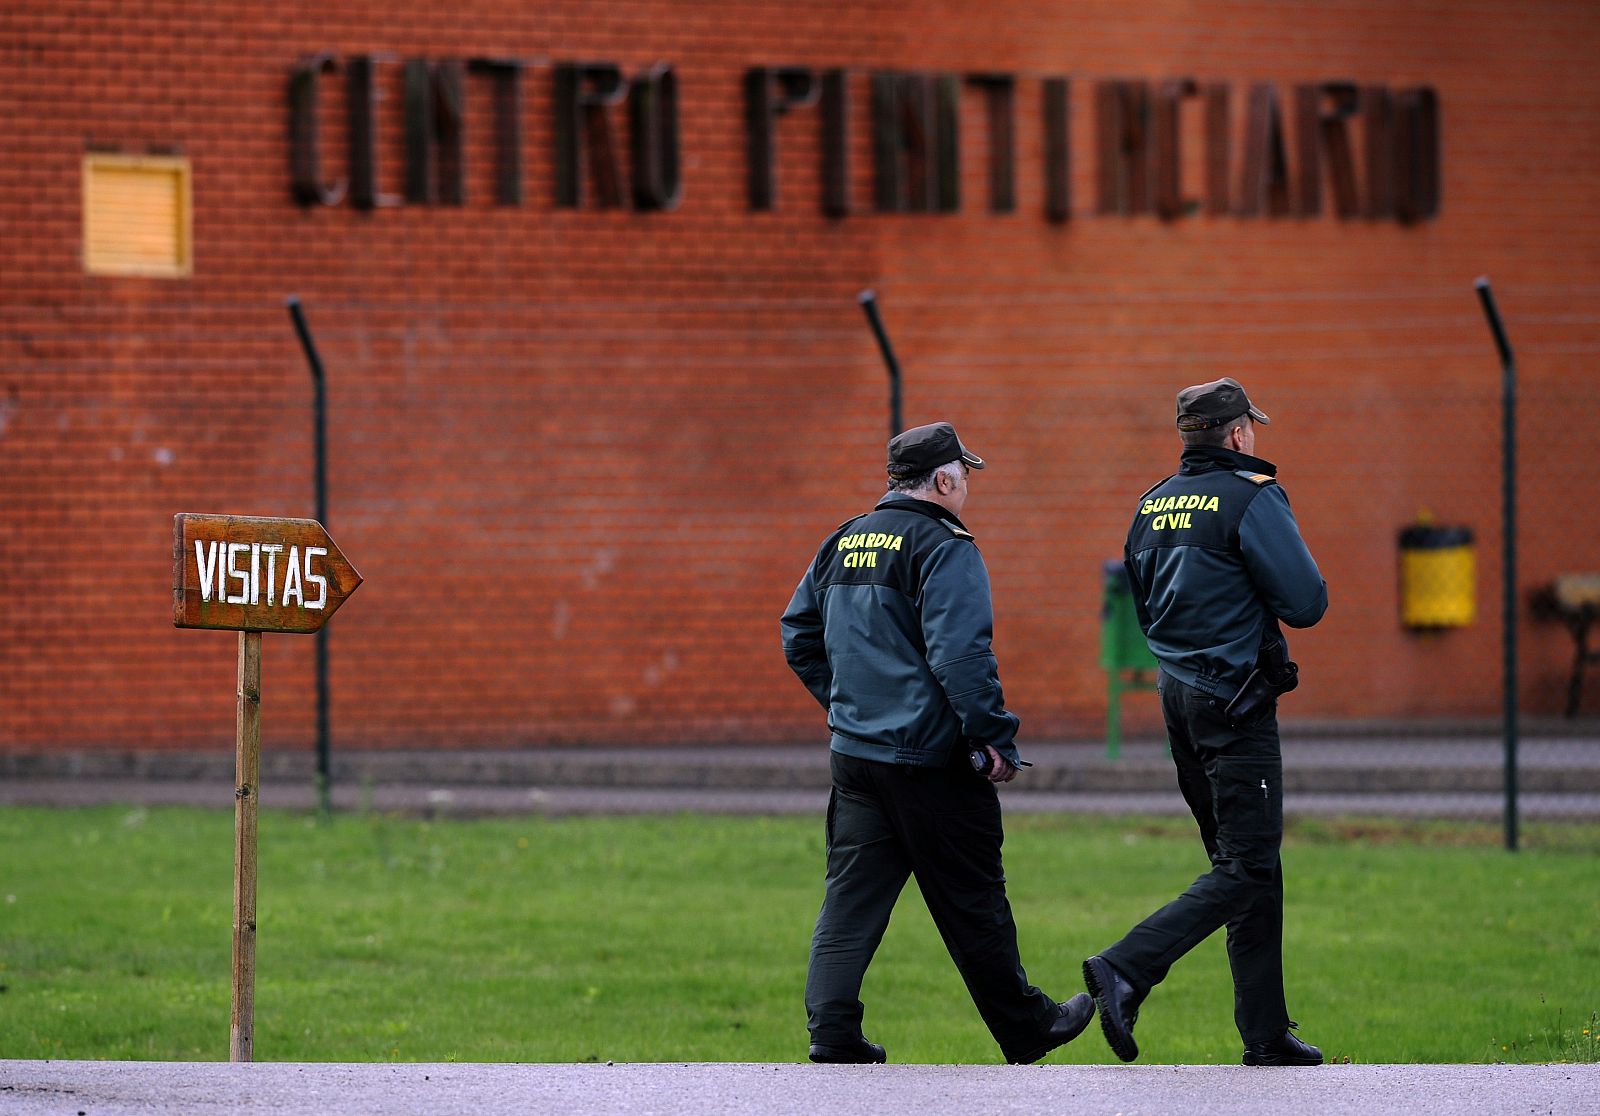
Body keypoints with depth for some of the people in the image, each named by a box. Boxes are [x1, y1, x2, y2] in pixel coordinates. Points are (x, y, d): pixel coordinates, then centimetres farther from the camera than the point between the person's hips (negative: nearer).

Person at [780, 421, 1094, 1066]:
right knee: (971, 903, 4)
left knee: (852, 898, 6)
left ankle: (832, 1034, -3)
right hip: (929, 760, -7)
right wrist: (996, 736, -18)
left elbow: (799, 636, 19)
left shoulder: (844, 543, 12)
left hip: (853, 754, 7)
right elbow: (960, 653, -21)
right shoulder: (943, 547, -12)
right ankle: (1025, 1030, 17)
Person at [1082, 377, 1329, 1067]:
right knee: (1246, 869, -7)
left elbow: (1143, 606, 20)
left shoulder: (1154, 505, 11)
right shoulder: (1251, 498, -12)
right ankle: (1125, 970, -21)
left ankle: (1267, 1037, 12)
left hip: (1177, 693, 8)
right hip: (1235, 703, -8)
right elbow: (1306, 603, -14)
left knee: (1246, 863, 12)